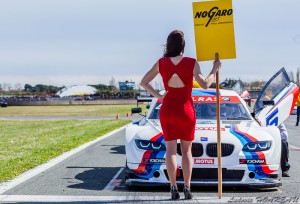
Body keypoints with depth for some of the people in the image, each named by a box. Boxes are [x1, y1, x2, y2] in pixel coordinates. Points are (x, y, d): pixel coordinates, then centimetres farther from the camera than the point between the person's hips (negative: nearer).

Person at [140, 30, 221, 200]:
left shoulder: (161, 63, -3)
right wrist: (215, 70, 0)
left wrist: (158, 96, 3)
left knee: (171, 150, 5)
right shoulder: (192, 63, -11)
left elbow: (144, 82, 1)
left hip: (167, 110, 1)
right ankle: (187, 188, 5)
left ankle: (174, 189, 0)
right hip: (186, 111, -1)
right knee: (187, 151, 9)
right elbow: (205, 84, -13)